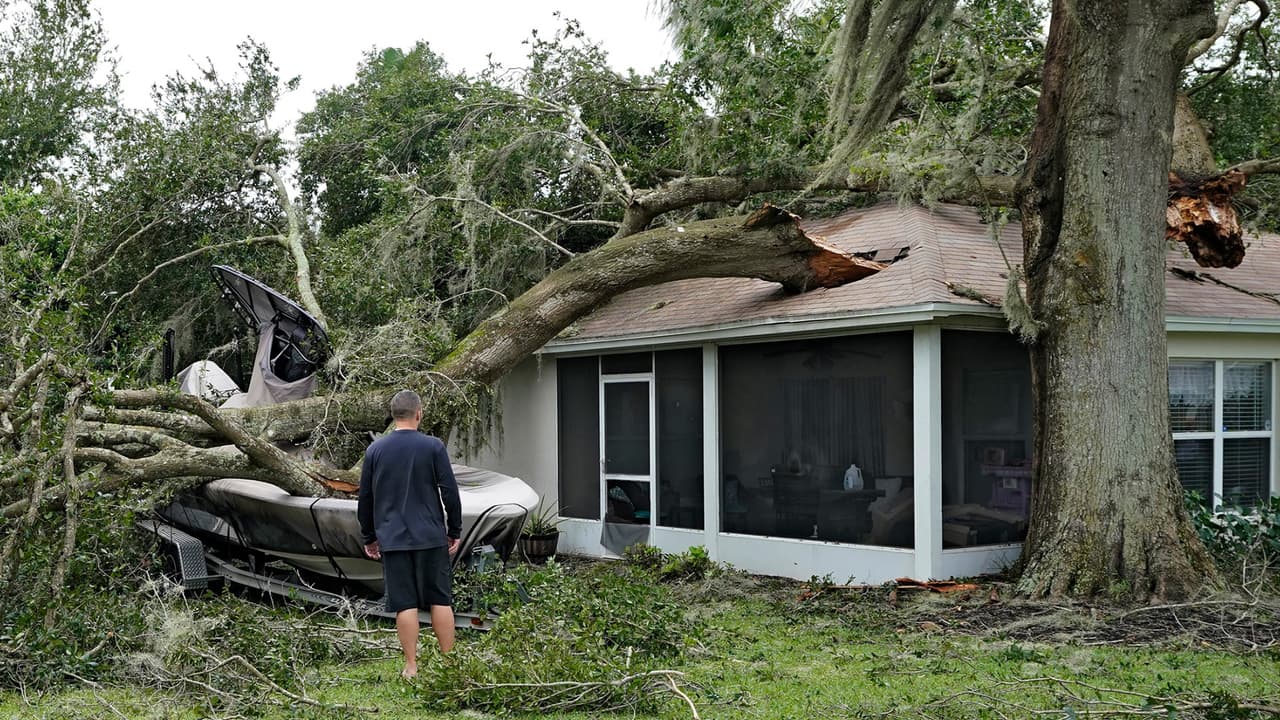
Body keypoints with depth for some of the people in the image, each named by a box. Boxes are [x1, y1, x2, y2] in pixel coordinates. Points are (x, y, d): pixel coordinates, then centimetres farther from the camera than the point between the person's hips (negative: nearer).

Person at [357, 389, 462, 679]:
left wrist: (368, 537, 18)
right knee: (440, 600, 6)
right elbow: (449, 492, -3)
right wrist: (454, 530, 7)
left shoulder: (375, 450, 4)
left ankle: (411, 666, 4)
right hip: (431, 536, -1)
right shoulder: (433, 446, -3)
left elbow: (365, 498, 9)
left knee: (405, 604, 2)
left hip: (392, 539, 1)